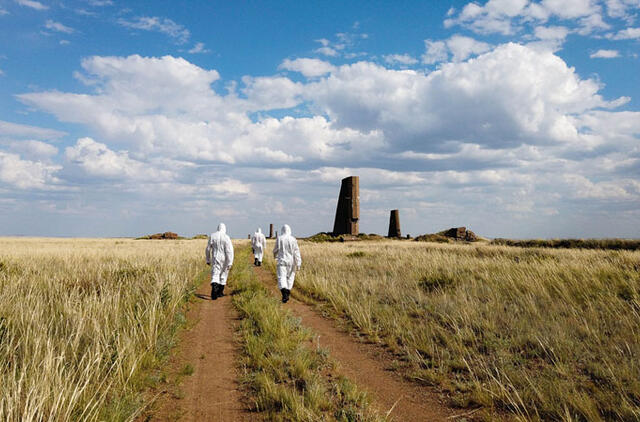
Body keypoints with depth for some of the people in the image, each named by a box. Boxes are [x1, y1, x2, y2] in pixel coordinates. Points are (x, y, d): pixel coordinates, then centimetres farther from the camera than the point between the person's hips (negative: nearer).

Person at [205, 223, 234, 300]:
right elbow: (229, 251, -16)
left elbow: (208, 249, 4)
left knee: (215, 275, -1)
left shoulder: (211, 236, -2)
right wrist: (230, 263, -13)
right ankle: (220, 292, 24)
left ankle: (214, 289, -27)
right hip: (224, 260, -1)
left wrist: (208, 260, 15)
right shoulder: (226, 238, -12)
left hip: (215, 259, 1)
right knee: (223, 275, 16)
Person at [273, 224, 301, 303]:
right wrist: (298, 264, -4)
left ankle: (284, 294, -27)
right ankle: (287, 294, 23)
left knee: (281, 278, -6)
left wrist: (275, 255, 28)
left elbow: (276, 250, 4)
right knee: (289, 277, 18)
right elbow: (296, 252, -6)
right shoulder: (293, 239, -4)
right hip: (290, 262, 2)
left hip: (281, 261, -2)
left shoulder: (279, 238, -6)